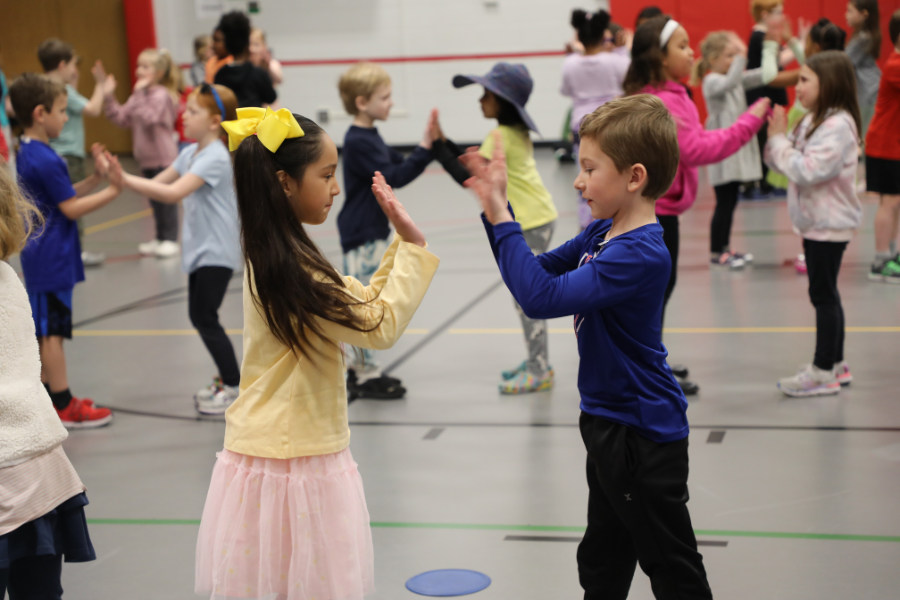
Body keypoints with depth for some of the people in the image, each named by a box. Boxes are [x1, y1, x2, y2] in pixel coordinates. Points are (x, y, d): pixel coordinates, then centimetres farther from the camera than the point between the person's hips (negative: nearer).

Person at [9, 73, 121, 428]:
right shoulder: (44, 159, -19)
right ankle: (64, 408, 4)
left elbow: (65, 196, 14)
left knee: (45, 331, 15)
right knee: (52, 332, -3)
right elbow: (71, 208, -18)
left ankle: (51, 399, 24)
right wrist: (112, 191, -15)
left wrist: (95, 178, 5)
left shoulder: (28, 153, 11)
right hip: (51, 259, -10)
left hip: (39, 258, 10)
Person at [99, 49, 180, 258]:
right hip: (147, 158, 8)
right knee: (155, 200, 14)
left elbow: (149, 118, -27)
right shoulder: (139, 95, 12)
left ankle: (171, 240, 3)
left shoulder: (162, 95, -14)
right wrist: (109, 97, 0)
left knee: (166, 199, -3)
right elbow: (121, 117, 8)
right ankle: (160, 238, 22)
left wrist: (139, 94, -28)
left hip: (163, 157, -8)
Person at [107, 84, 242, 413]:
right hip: (200, 249, 9)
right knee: (201, 317, 13)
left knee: (205, 317, -6)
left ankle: (233, 385, 5)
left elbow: (173, 193, -30)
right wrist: (123, 179, -9)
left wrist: (126, 179, -30)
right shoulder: (190, 153, 10)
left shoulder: (215, 157, -20)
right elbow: (158, 183, 8)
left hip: (216, 251, -9)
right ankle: (227, 377, 26)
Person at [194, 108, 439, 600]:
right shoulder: (290, 269, -22)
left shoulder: (282, 257, 9)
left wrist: (402, 242, 5)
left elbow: (364, 302, 14)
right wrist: (412, 245, -12)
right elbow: (380, 327, -19)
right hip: (292, 464, -9)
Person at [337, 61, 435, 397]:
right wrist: (424, 149, -27)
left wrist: (428, 148, 1)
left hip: (374, 231, 10)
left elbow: (398, 166, 15)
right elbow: (392, 177, -25)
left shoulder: (369, 137, 12)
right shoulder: (358, 142, -19)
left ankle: (360, 368, 24)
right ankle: (365, 375, 2)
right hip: (361, 234, -10)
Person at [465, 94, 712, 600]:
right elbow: (538, 270, 12)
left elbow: (542, 297, -34)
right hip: (611, 425, 10)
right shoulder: (602, 234, 3)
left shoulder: (639, 255, -28)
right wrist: (497, 208, 0)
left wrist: (501, 218, -28)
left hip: (643, 436, -10)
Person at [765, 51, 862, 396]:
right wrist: (775, 136, -6)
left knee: (822, 293, -4)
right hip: (816, 222, 10)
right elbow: (779, 163, 12)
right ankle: (835, 364, 25)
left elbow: (808, 170, -27)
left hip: (829, 224, -10)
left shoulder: (838, 125, -19)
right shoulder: (813, 121, 11)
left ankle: (824, 372, 3)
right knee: (825, 294, 15)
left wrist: (780, 139, -19)